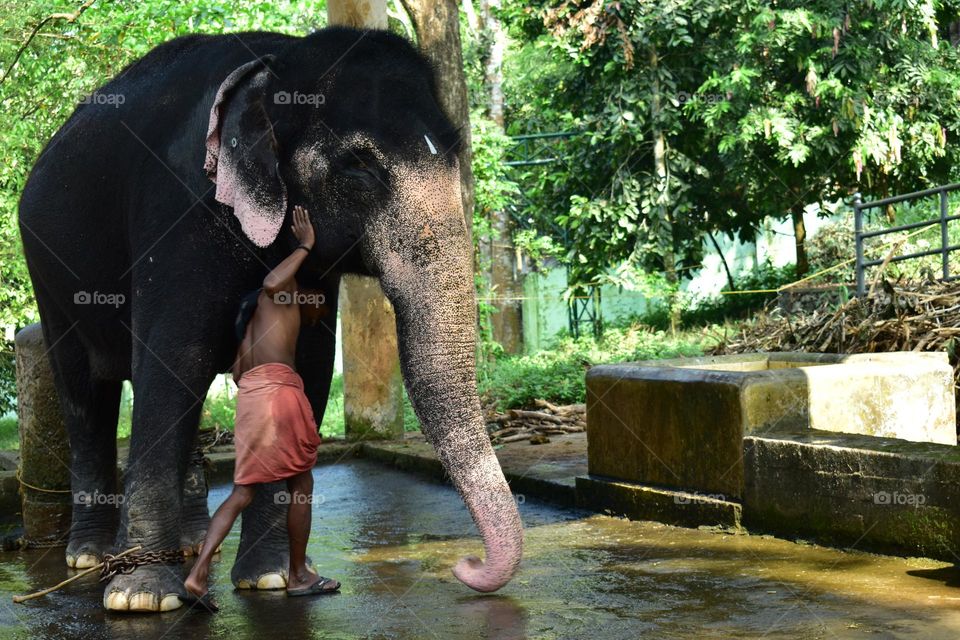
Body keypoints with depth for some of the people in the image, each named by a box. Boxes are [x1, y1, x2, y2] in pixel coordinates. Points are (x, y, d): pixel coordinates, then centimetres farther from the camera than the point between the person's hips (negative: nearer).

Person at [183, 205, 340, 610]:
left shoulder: (256, 321, 32)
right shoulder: (286, 292, 10)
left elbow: (238, 370, 22)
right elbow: (272, 283, -15)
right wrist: (305, 246, -5)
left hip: (249, 394, 8)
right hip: (278, 386, -8)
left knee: (243, 492, 6)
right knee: (301, 482, 6)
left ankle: (198, 573, -8)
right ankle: (299, 575, 13)